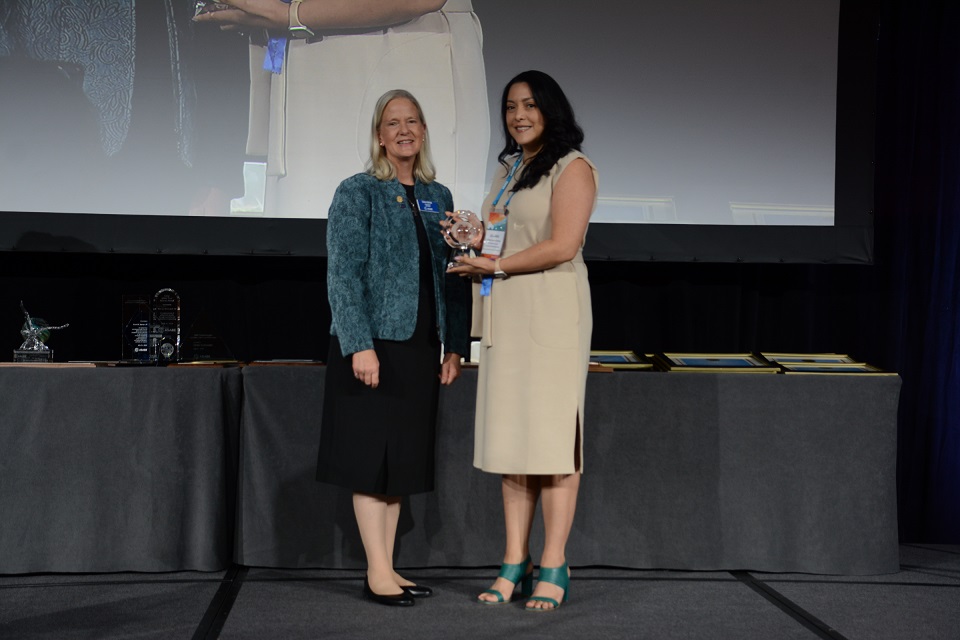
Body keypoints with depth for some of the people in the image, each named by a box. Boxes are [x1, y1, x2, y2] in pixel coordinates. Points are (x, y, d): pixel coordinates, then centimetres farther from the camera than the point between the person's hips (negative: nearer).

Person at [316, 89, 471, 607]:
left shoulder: (438, 198, 13)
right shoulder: (357, 193, -3)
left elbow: (454, 277, 13)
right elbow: (343, 274, -10)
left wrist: (455, 345, 7)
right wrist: (359, 345, -18)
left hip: (421, 348, 6)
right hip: (373, 345, -6)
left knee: (402, 458, 10)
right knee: (371, 456, -3)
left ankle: (388, 567, 18)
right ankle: (377, 573, 3)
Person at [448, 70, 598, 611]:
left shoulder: (572, 167, -3)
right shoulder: (508, 170, 21)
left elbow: (562, 246, -13)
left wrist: (495, 265, -8)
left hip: (552, 311, -7)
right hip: (505, 314, 7)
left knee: (551, 435, -7)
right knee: (510, 438, 4)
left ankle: (554, 568, -3)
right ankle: (516, 562, 9)